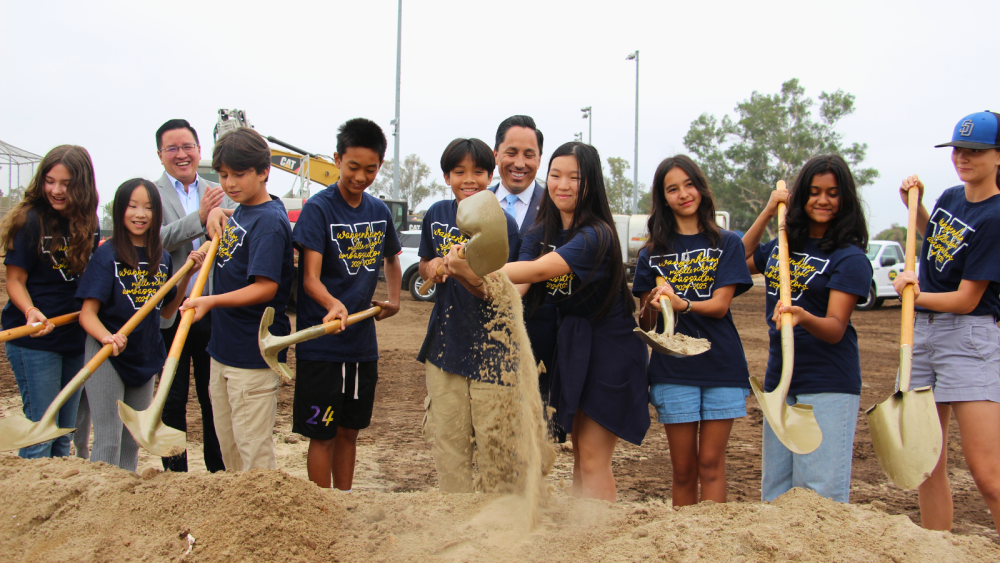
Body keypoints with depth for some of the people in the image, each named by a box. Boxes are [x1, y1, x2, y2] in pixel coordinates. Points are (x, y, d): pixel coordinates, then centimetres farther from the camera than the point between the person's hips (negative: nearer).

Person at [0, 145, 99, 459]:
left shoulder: (87, 221, 5)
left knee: (64, 436, 15)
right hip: (34, 341, -6)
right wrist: (31, 312, -26)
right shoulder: (31, 220, -11)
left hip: (75, 339, 6)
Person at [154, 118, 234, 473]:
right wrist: (199, 218, -28)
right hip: (171, 313, -3)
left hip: (214, 311, 3)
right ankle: (175, 475, 20)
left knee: (215, 398, 11)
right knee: (173, 400, 8)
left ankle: (220, 472, 22)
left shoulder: (220, 195, 10)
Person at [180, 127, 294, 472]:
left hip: (253, 353, -9)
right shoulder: (237, 213, 10)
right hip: (223, 348, 9)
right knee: (226, 441, 19)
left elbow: (265, 287, -23)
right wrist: (215, 213, 10)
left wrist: (212, 301, -33)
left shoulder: (269, 220, -17)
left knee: (253, 449, -2)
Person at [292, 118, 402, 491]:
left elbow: (392, 259, 26)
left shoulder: (379, 211, 7)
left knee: (349, 431, 15)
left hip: (363, 343, 5)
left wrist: (394, 299, 10)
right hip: (321, 345, -5)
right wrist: (333, 305, -36)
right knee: (322, 435, 2)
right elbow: (310, 278, -17)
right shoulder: (318, 208, -10)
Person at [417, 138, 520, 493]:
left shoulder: (503, 224, -8)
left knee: (493, 443, 1)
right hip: (445, 343, 4)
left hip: (490, 346, -4)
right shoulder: (437, 215, 4)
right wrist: (431, 267, -5)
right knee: (446, 440, 11)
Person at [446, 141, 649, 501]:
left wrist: (476, 271, -45)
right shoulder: (542, 233, 2)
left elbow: (540, 270, -36)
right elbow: (517, 289, -13)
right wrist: (469, 278, -32)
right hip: (572, 343, 7)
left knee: (593, 458, -4)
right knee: (580, 453, 13)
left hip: (609, 349, -7)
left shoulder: (596, 234, -21)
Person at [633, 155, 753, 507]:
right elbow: (645, 323, 6)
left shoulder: (726, 244, 6)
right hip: (672, 371, 1)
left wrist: (681, 303, -26)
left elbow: (720, 304, -7)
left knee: (711, 464, 1)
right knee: (683, 469, 6)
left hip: (721, 368, -1)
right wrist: (651, 308, -18)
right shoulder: (654, 252, 8)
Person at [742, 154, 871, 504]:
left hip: (829, 385, -7)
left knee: (821, 494, -6)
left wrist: (804, 317, -38)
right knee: (775, 491, 14)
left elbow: (835, 329, -16)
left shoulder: (850, 258, -9)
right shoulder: (781, 247, 11)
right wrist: (766, 213, 16)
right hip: (779, 379, 7)